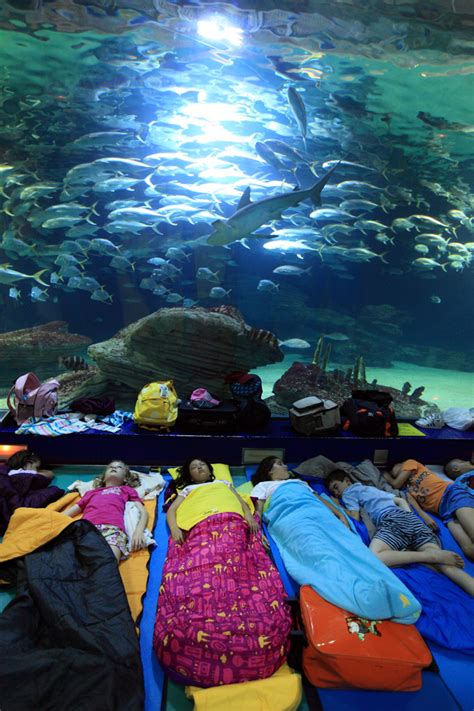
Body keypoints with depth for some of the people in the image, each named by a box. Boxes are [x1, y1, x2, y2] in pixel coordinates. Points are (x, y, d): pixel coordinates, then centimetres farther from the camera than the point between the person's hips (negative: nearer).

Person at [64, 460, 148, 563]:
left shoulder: (127, 489, 34)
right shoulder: (92, 492, 41)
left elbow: (143, 512, 20)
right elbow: (69, 512, 35)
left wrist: (139, 531, -2)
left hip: (112, 527, -2)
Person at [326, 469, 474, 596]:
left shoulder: (349, 491, 18)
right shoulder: (372, 489, 41)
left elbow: (355, 518, 7)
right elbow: (400, 500, 39)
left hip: (391, 519, -8)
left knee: (373, 558, -31)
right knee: (445, 565, -11)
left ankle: (431, 556, -29)